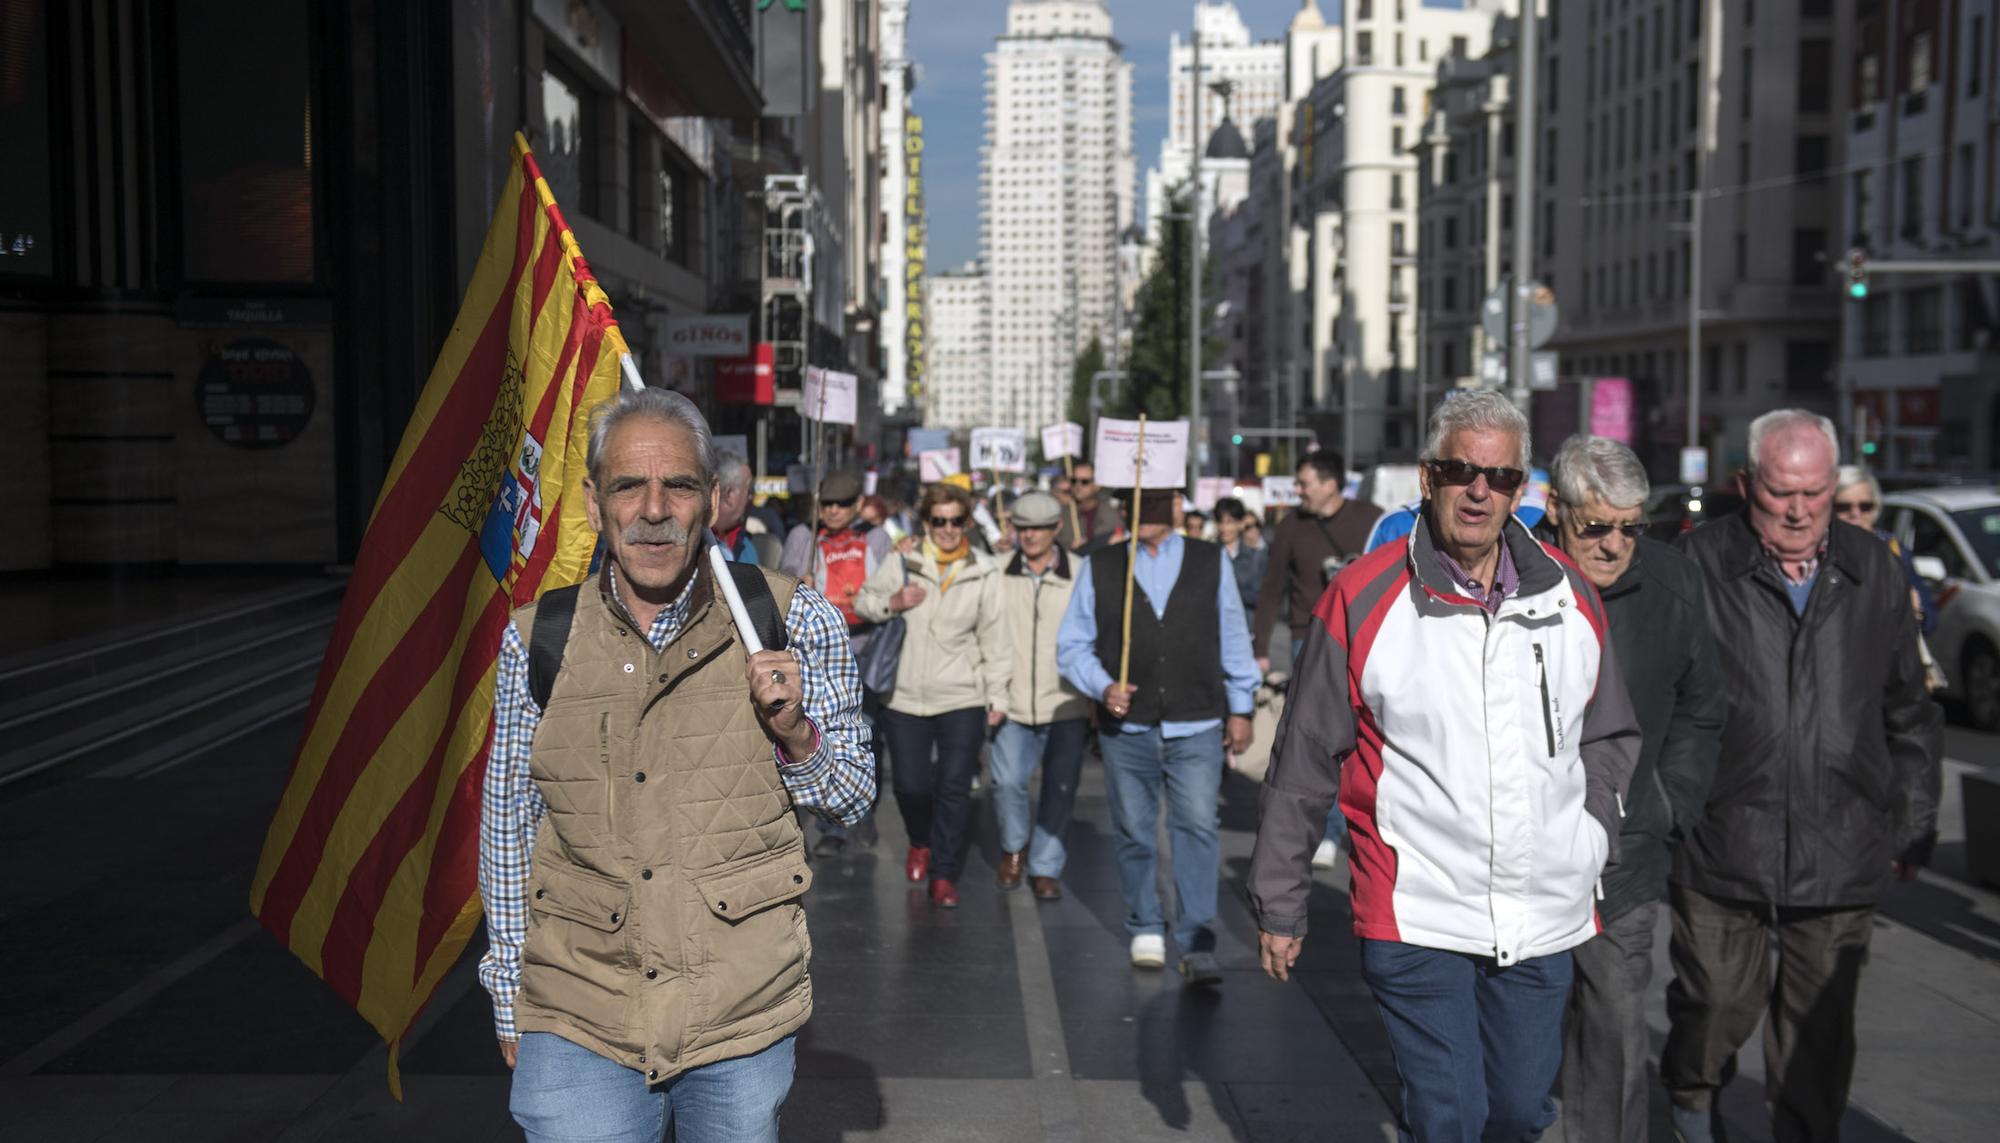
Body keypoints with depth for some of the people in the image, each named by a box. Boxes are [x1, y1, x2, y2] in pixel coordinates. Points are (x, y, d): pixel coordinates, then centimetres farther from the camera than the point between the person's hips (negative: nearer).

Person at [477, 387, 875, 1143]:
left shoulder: (796, 621, -4)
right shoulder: (536, 639, -1)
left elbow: (854, 799, 5)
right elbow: (507, 825, 10)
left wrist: (795, 736, -16)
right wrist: (510, 1003, 12)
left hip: (743, 1019, 0)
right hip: (578, 1022, 0)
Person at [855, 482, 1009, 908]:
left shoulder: (984, 571, 0)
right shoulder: (902, 562, 0)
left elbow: (994, 637, 5)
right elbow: (863, 601, 10)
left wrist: (997, 695, 4)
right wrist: (891, 603, -12)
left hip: (963, 700, -1)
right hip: (905, 696, 1)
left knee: (955, 788, -5)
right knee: (910, 785, 7)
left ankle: (944, 874, 8)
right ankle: (921, 843, 38)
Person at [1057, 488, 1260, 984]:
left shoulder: (1210, 561, 7)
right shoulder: (1099, 568, 5)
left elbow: (1233, 639, 12)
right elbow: (1072, 645, 5)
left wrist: (1240, 708, 11)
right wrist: (1103, 687, -12)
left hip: (1197, 726, -1)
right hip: (1126, 728, 1)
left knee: (1197, 829, -10)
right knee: (1135, 833, 9)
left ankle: (1197, 945, -6)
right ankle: (1147, 930, 26)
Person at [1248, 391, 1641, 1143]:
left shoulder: (1571, 596, 4)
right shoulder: (1363, 599, -8)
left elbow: (1610, 737, 18)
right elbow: (1303, 764, -2)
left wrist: (1592, 838, 6)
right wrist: (1279, 904, 1)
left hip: (1545, 921, 4)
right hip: (1418, 918, -4)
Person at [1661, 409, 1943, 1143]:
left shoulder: (1875, 573, 7)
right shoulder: (1697, 565, -6)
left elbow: (1909, 714, 15)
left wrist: (1915, 825, 15)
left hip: (1841, 855, 3)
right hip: (1721, 846, -3)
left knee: (1820, 1028, 11)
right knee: (1716, 1004, 9)